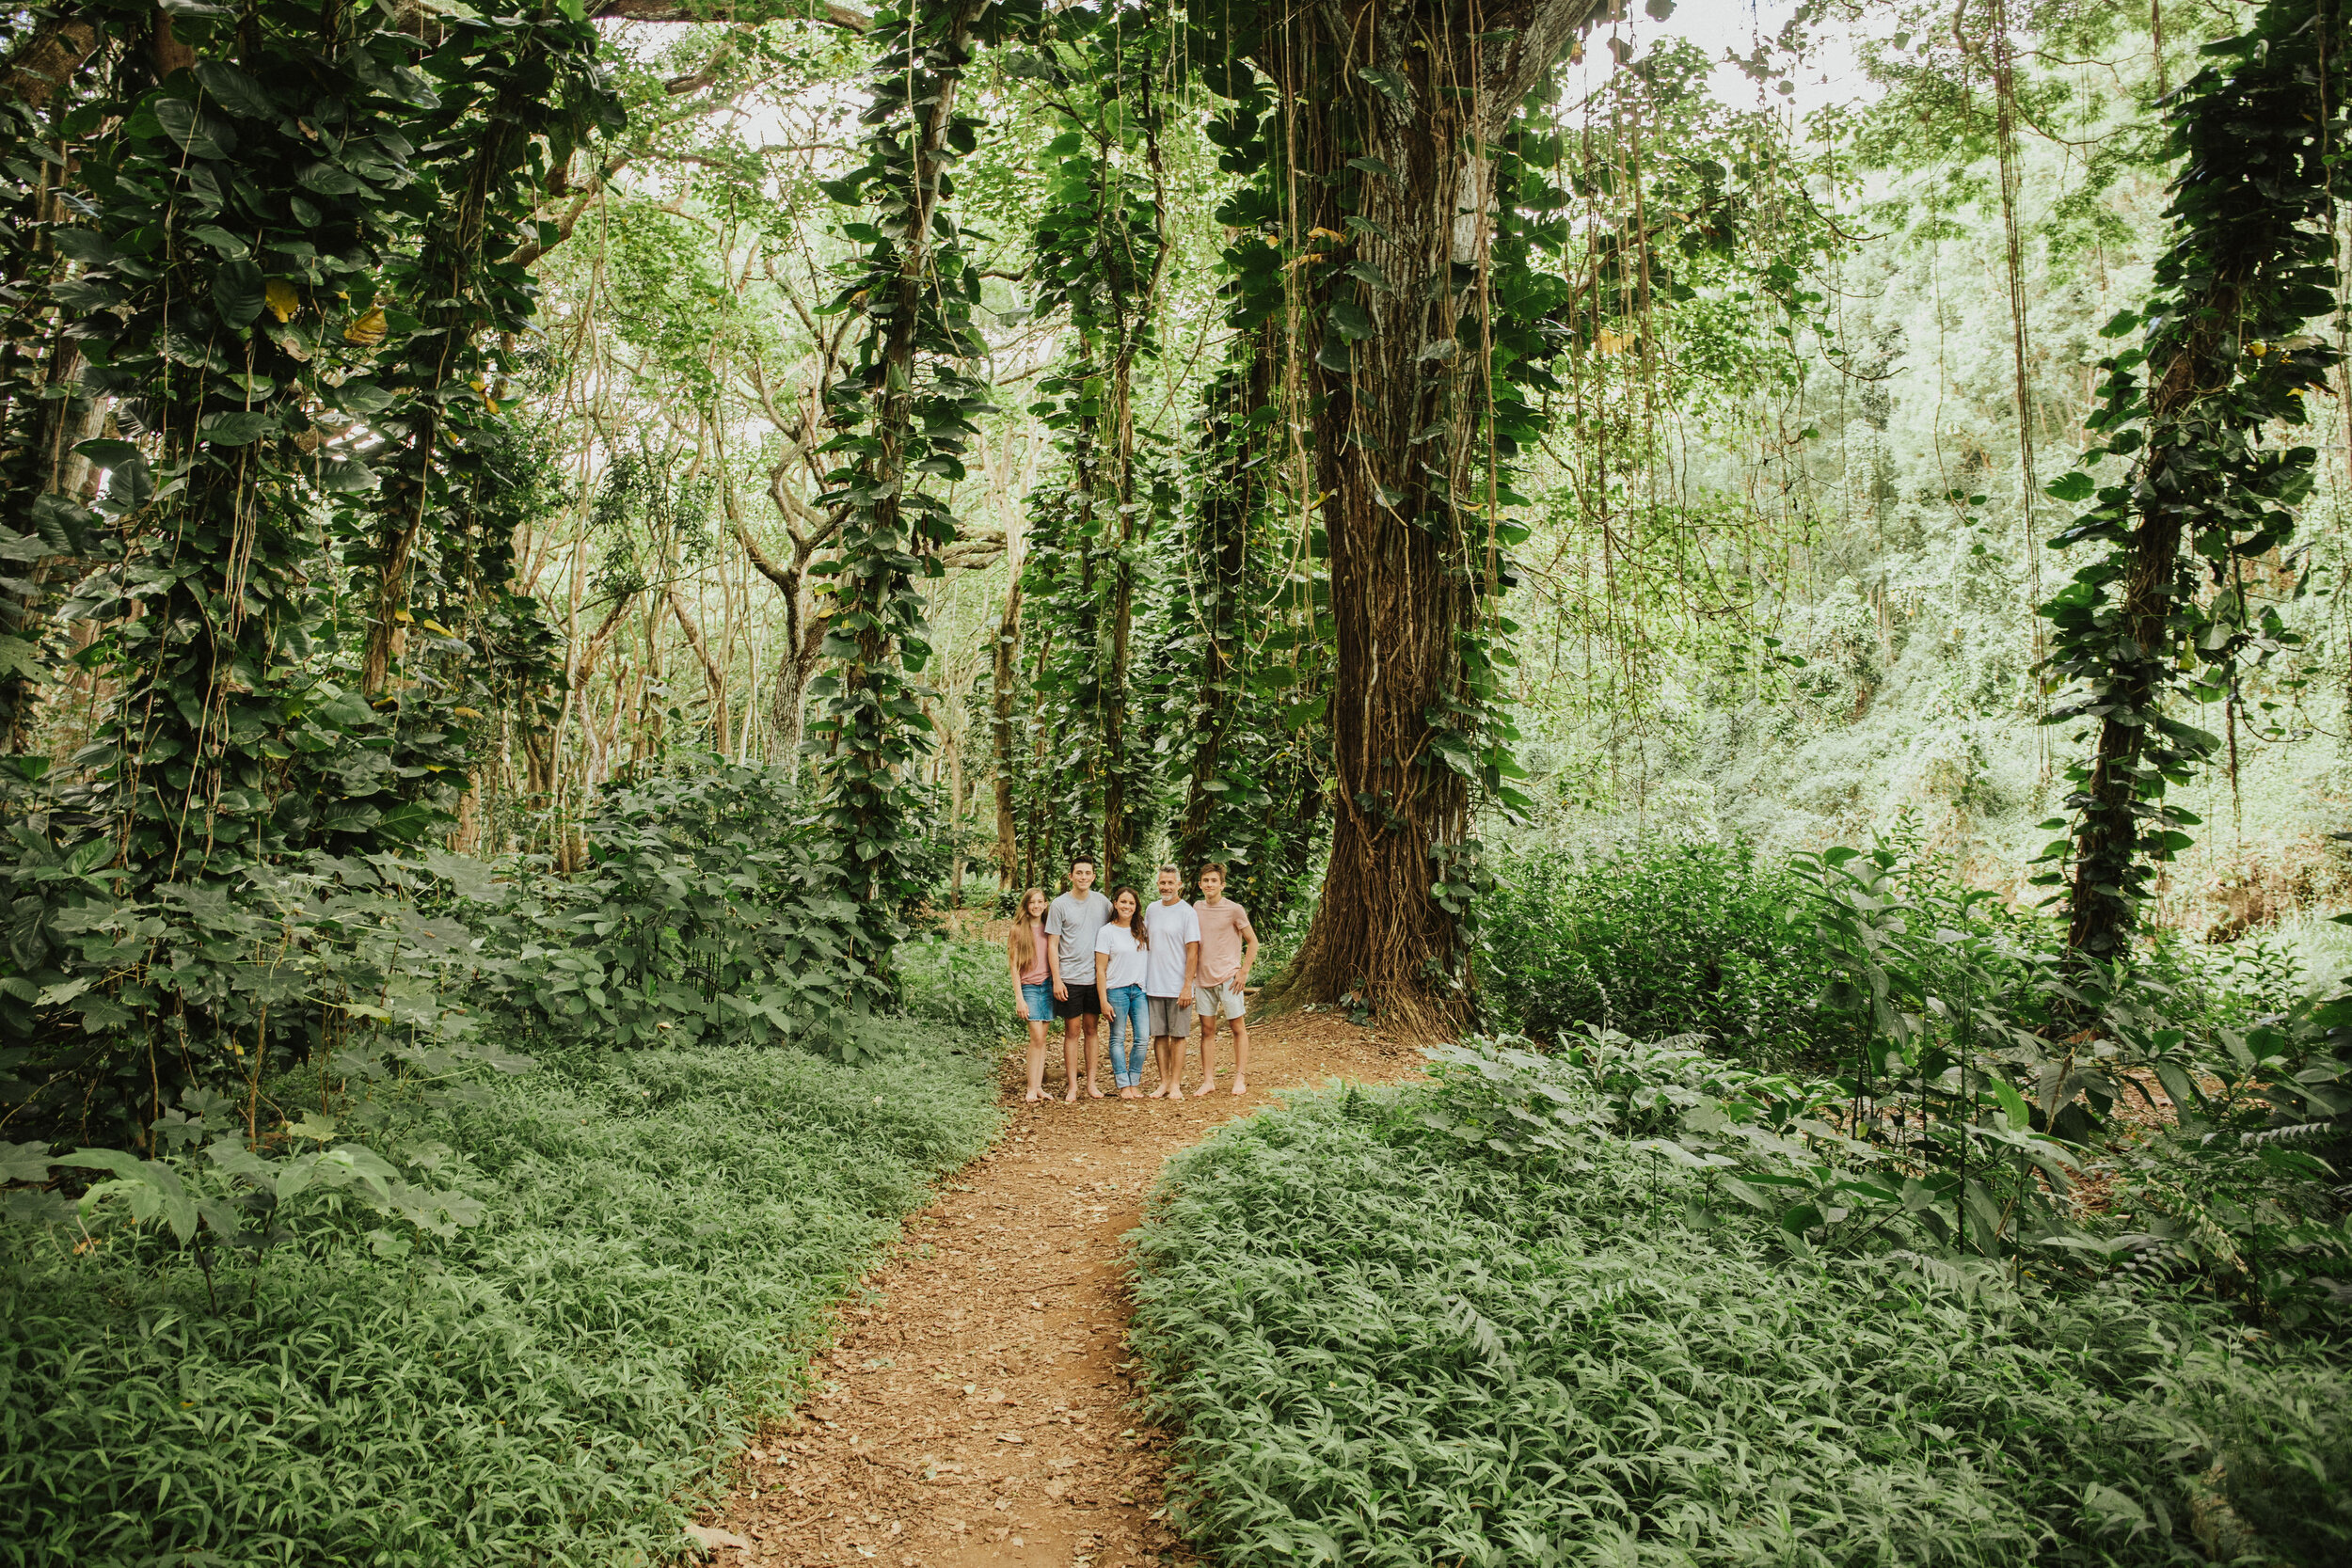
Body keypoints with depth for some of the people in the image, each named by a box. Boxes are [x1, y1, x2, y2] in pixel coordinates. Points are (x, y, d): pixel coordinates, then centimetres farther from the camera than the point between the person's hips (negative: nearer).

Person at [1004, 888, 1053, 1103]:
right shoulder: (1018, 930, 0)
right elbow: (1014, 967, -2)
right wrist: (1019, 998, -8)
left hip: (1048, 986, 3)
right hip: (1029, 988, -3)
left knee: (1041, 1039, 4)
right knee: (1037, 1038, -11)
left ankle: (1038, 1086, 6)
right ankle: (1032, 1088, -6)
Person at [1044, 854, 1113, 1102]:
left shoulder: (1102, 902, 6)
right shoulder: (1059, 905, -3)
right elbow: (1052, 945, -3)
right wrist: (1056, 979, -9)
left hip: (1095, 977, 3)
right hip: (1069, 978, -3)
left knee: (1091, 1028, 10)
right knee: (1072, 1030, 1)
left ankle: (1092, 1081, 16)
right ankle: (1072, 1086, 7)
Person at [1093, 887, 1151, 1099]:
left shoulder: (1143, 930, 9)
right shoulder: (1107, 932, -2)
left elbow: (1152, 959, 16)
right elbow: (1100, 970, -3)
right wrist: (1104, 1001, -8)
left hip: (1140, 990, 3)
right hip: (1117, 990, -3)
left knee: (1141, 1039, -1)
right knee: (1118, 1039, 2)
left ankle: (1134, 1083, 10)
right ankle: (1123, 1085, 8)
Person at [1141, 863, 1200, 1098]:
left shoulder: (1187, 913, -7)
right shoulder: (1152, 909, 9)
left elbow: (1193, 952, -9)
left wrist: (1187, 986, -14)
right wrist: (1141, 977, 15)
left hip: (1178, 987, -5)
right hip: (1153, 985, 5)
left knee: (1178, 1035, 2)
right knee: (1159, 1035, 8)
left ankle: (1176, 1083, 8)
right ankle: (1164, 1081, 15)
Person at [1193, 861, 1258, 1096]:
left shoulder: (1234, 910, -6)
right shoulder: (1196, 909, 8)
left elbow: (1252, 942, -1)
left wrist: (1243, 972, -8)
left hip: (1228, 977, -4)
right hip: (1204, 978, 4)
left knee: (1237, 1027, 3)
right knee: (1207, 1030, 6)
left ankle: (1240, 1078, 9)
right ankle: (1208, 1080, 11)